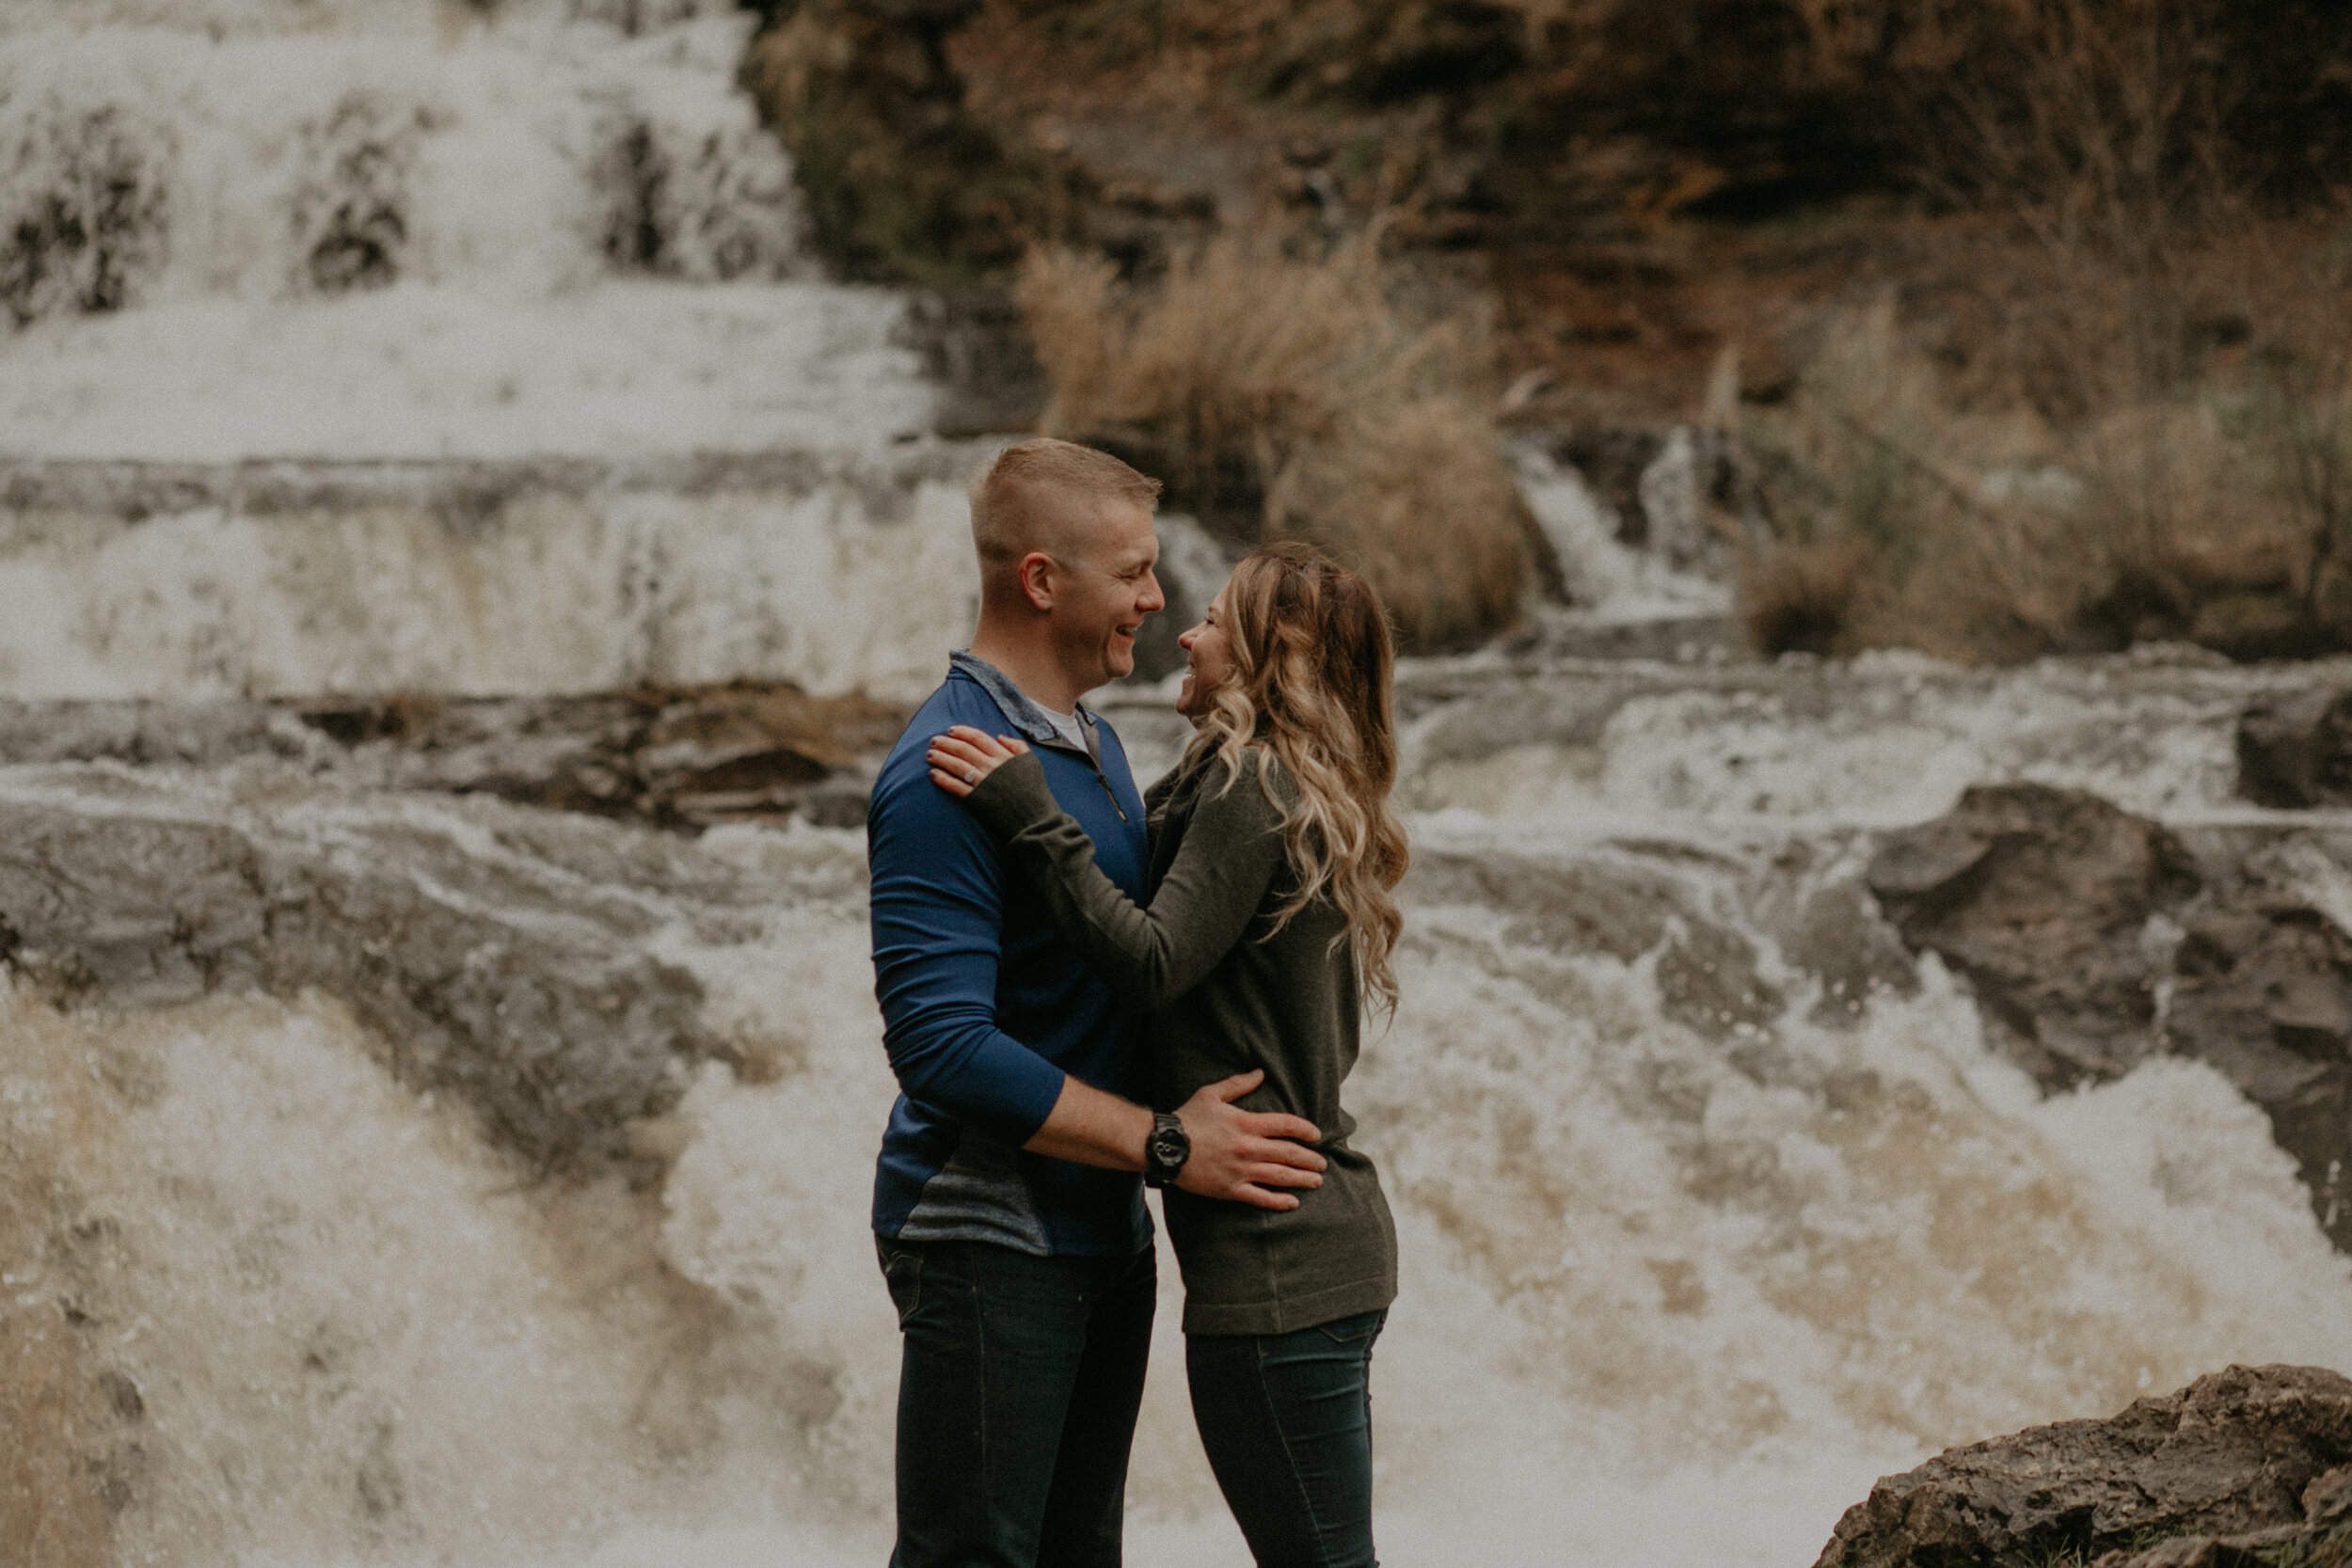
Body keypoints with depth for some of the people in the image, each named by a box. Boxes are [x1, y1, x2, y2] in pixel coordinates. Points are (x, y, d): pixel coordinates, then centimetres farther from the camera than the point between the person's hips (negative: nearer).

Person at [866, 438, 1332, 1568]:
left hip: (1101, 1234, 9)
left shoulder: (1094, 746, 13)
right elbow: (941, 1047, -26)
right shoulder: (947, 776, -19)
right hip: (987, 1240, -9)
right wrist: (1166, 1144, -23)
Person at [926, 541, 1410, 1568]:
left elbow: (1155, 962, -21)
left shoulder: (1252, 782, -11)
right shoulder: (1315, 798, 19)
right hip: (1328, 1236, 10)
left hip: (1274, 1258, -10)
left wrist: (1033, 819, -20)